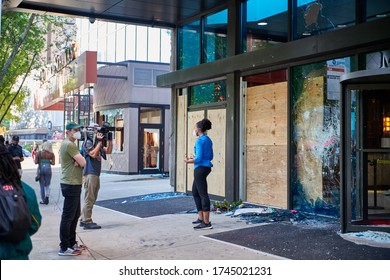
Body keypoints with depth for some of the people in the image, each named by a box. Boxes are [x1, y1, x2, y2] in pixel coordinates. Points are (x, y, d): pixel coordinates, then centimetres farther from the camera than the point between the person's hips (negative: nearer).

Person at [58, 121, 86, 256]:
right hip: (71, 184, -11)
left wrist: (77, 162, -9)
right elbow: (83, 163, -21)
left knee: (75, 215, 17)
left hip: (74, 184, 11)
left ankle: (72, 243, 26)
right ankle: (64, 248, 0)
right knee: (68, 216, -6)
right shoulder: (69, 145, -15)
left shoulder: (67, 144, 18)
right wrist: (79, 161, 1)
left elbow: (80, 162, 13)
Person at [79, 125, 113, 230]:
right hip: (90, 174, -10)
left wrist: (110, 140, 5)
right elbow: (93, 154, -22)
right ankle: (87, 222, -2)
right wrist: (100, 141, -18)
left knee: (92, 199, 13)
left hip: (96, 174, 10)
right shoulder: (88, 142, -9)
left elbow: (108, 151, 17)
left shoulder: (97, 143, 18)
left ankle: (83, 220, 21)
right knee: (89, 199, -7)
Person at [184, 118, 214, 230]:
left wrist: (189, 161, -2)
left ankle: (207, 223, -7)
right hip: (206, 167, 10)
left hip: (200, 168, -10)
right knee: (195, 192, 20)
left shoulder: (200, 140, -14)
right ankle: (201, 218, 25)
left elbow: (199, 158, -20)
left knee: (203, 194, -8)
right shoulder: (208, 140, 13)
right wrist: (193, 158, 17)